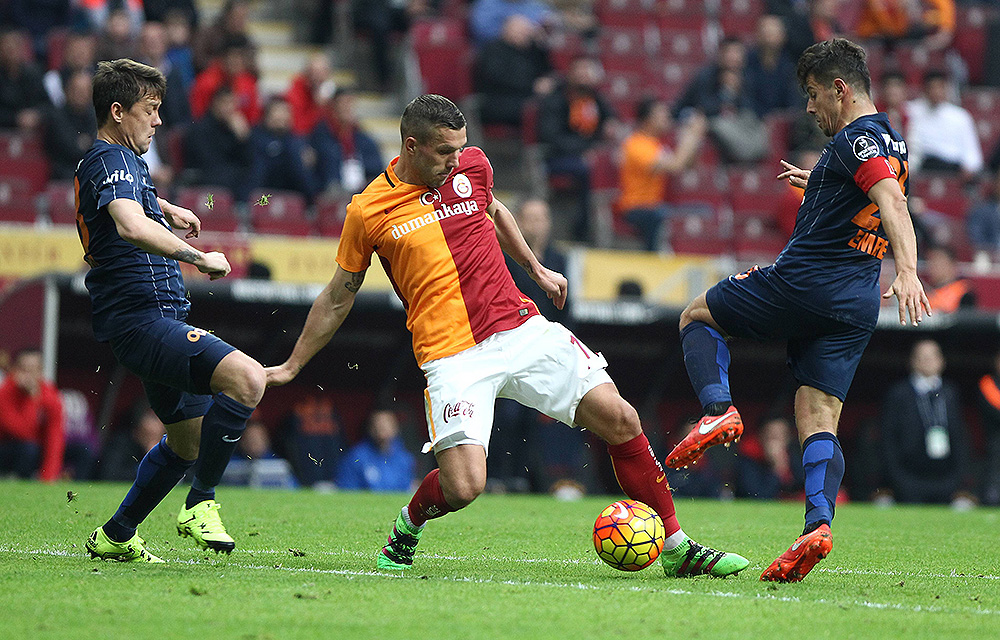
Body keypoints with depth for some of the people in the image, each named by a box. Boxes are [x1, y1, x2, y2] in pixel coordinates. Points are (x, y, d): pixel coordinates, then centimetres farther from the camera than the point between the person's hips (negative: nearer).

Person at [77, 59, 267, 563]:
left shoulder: (119, 160, 22)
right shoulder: (111, 161, -13)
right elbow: (132, 227, -34)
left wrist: (166, 209, 46)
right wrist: (199, 258, -30)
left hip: (158, 321, 11)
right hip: (142, 318, -11)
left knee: (190, 440, 20)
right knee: (247, 378, -28)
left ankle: (115, 537, 30)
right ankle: (200, 503, -19)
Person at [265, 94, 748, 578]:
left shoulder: (471, 166, 7)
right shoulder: (368, 212, -3)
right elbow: (338, 298, 11)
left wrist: (537, 270, 36)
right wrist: (291, 366, 16)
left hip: (522, 330, 4)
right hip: (452, 354, -4)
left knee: (620, 420, -7)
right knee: (463, 486, -21)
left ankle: (677, 549, 6)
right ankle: (408, 525, 15)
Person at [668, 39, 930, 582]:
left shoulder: (855, 138, -10)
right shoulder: (892, 145, 19)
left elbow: (891, 201, -27)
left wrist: (907, 271, -40)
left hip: (803, 283, -8)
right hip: (857, 307, 8)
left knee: (696, 316, 14)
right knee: (818, 420, 1)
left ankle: (717, 410, -9)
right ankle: (818, 522, -20)